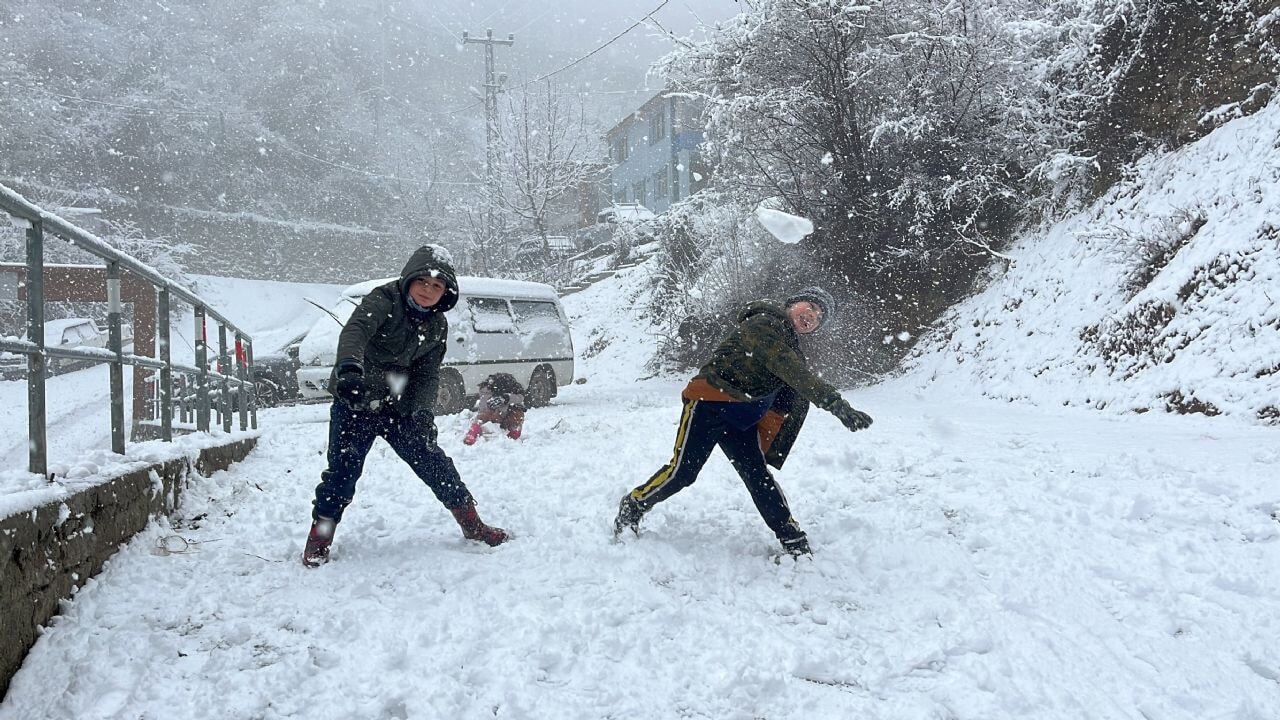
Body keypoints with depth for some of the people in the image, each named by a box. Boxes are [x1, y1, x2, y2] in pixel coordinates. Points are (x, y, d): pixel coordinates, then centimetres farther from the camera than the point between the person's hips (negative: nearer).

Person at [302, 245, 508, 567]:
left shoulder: (437, 325, 2)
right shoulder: (383, 300, -16)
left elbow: (428, 374, 2)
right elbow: (355, 331, -35)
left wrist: (423, 411, -17)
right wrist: (349, 368, -55)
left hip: (398, 406, 4)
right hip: (355, 401, -4)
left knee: (433, 461, 5)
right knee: (343, 470, -7)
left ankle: (473, 526, 18)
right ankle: (318, 541, 11)